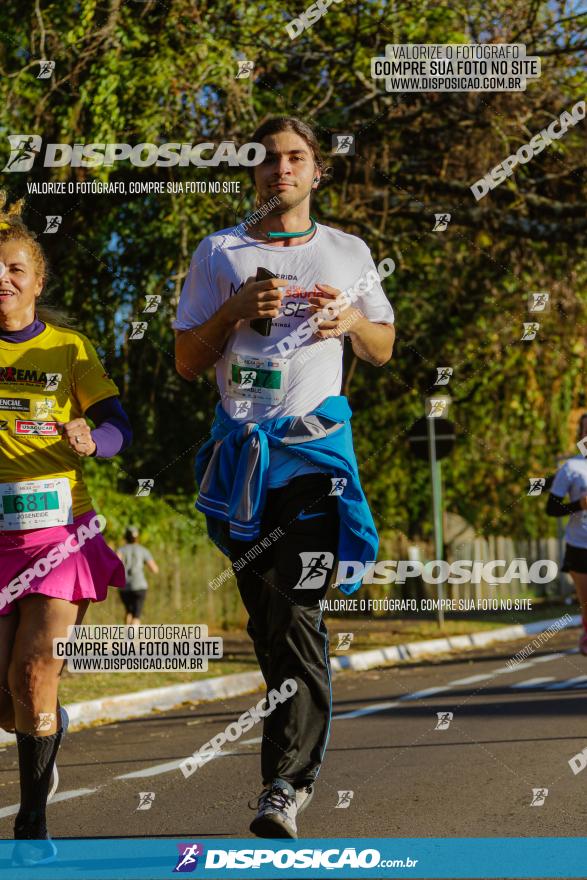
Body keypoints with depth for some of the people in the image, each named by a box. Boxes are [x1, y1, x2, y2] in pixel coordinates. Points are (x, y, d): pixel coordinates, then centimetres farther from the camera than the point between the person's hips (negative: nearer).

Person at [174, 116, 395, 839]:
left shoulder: (348, 254, 13)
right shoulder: (218, 254, 10)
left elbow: (382, 350, 20)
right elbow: (186, 362, 9)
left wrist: (352, 320, -2)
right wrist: (236, 311, -8)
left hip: (317, 443, -1)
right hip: (242, 449, 2)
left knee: (297, 616, -14)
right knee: (267, 621, 4)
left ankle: (285, 785, -18)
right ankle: (302, 752, 22)